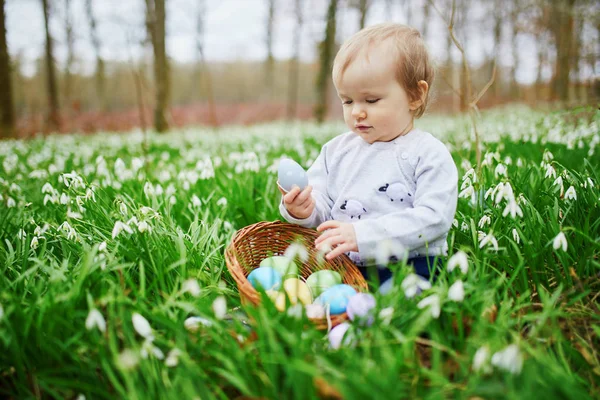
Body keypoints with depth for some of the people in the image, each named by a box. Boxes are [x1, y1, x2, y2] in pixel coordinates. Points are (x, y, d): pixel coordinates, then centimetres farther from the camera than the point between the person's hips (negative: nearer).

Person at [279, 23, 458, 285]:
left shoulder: (428, 154, -2)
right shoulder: (336, 150, 15)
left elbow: (434, 217, -14)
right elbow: (323, 207, 13)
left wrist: (363, 234, -22)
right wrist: (305, 210, -13)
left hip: (407, 266, -4)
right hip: (340, 266, 4)